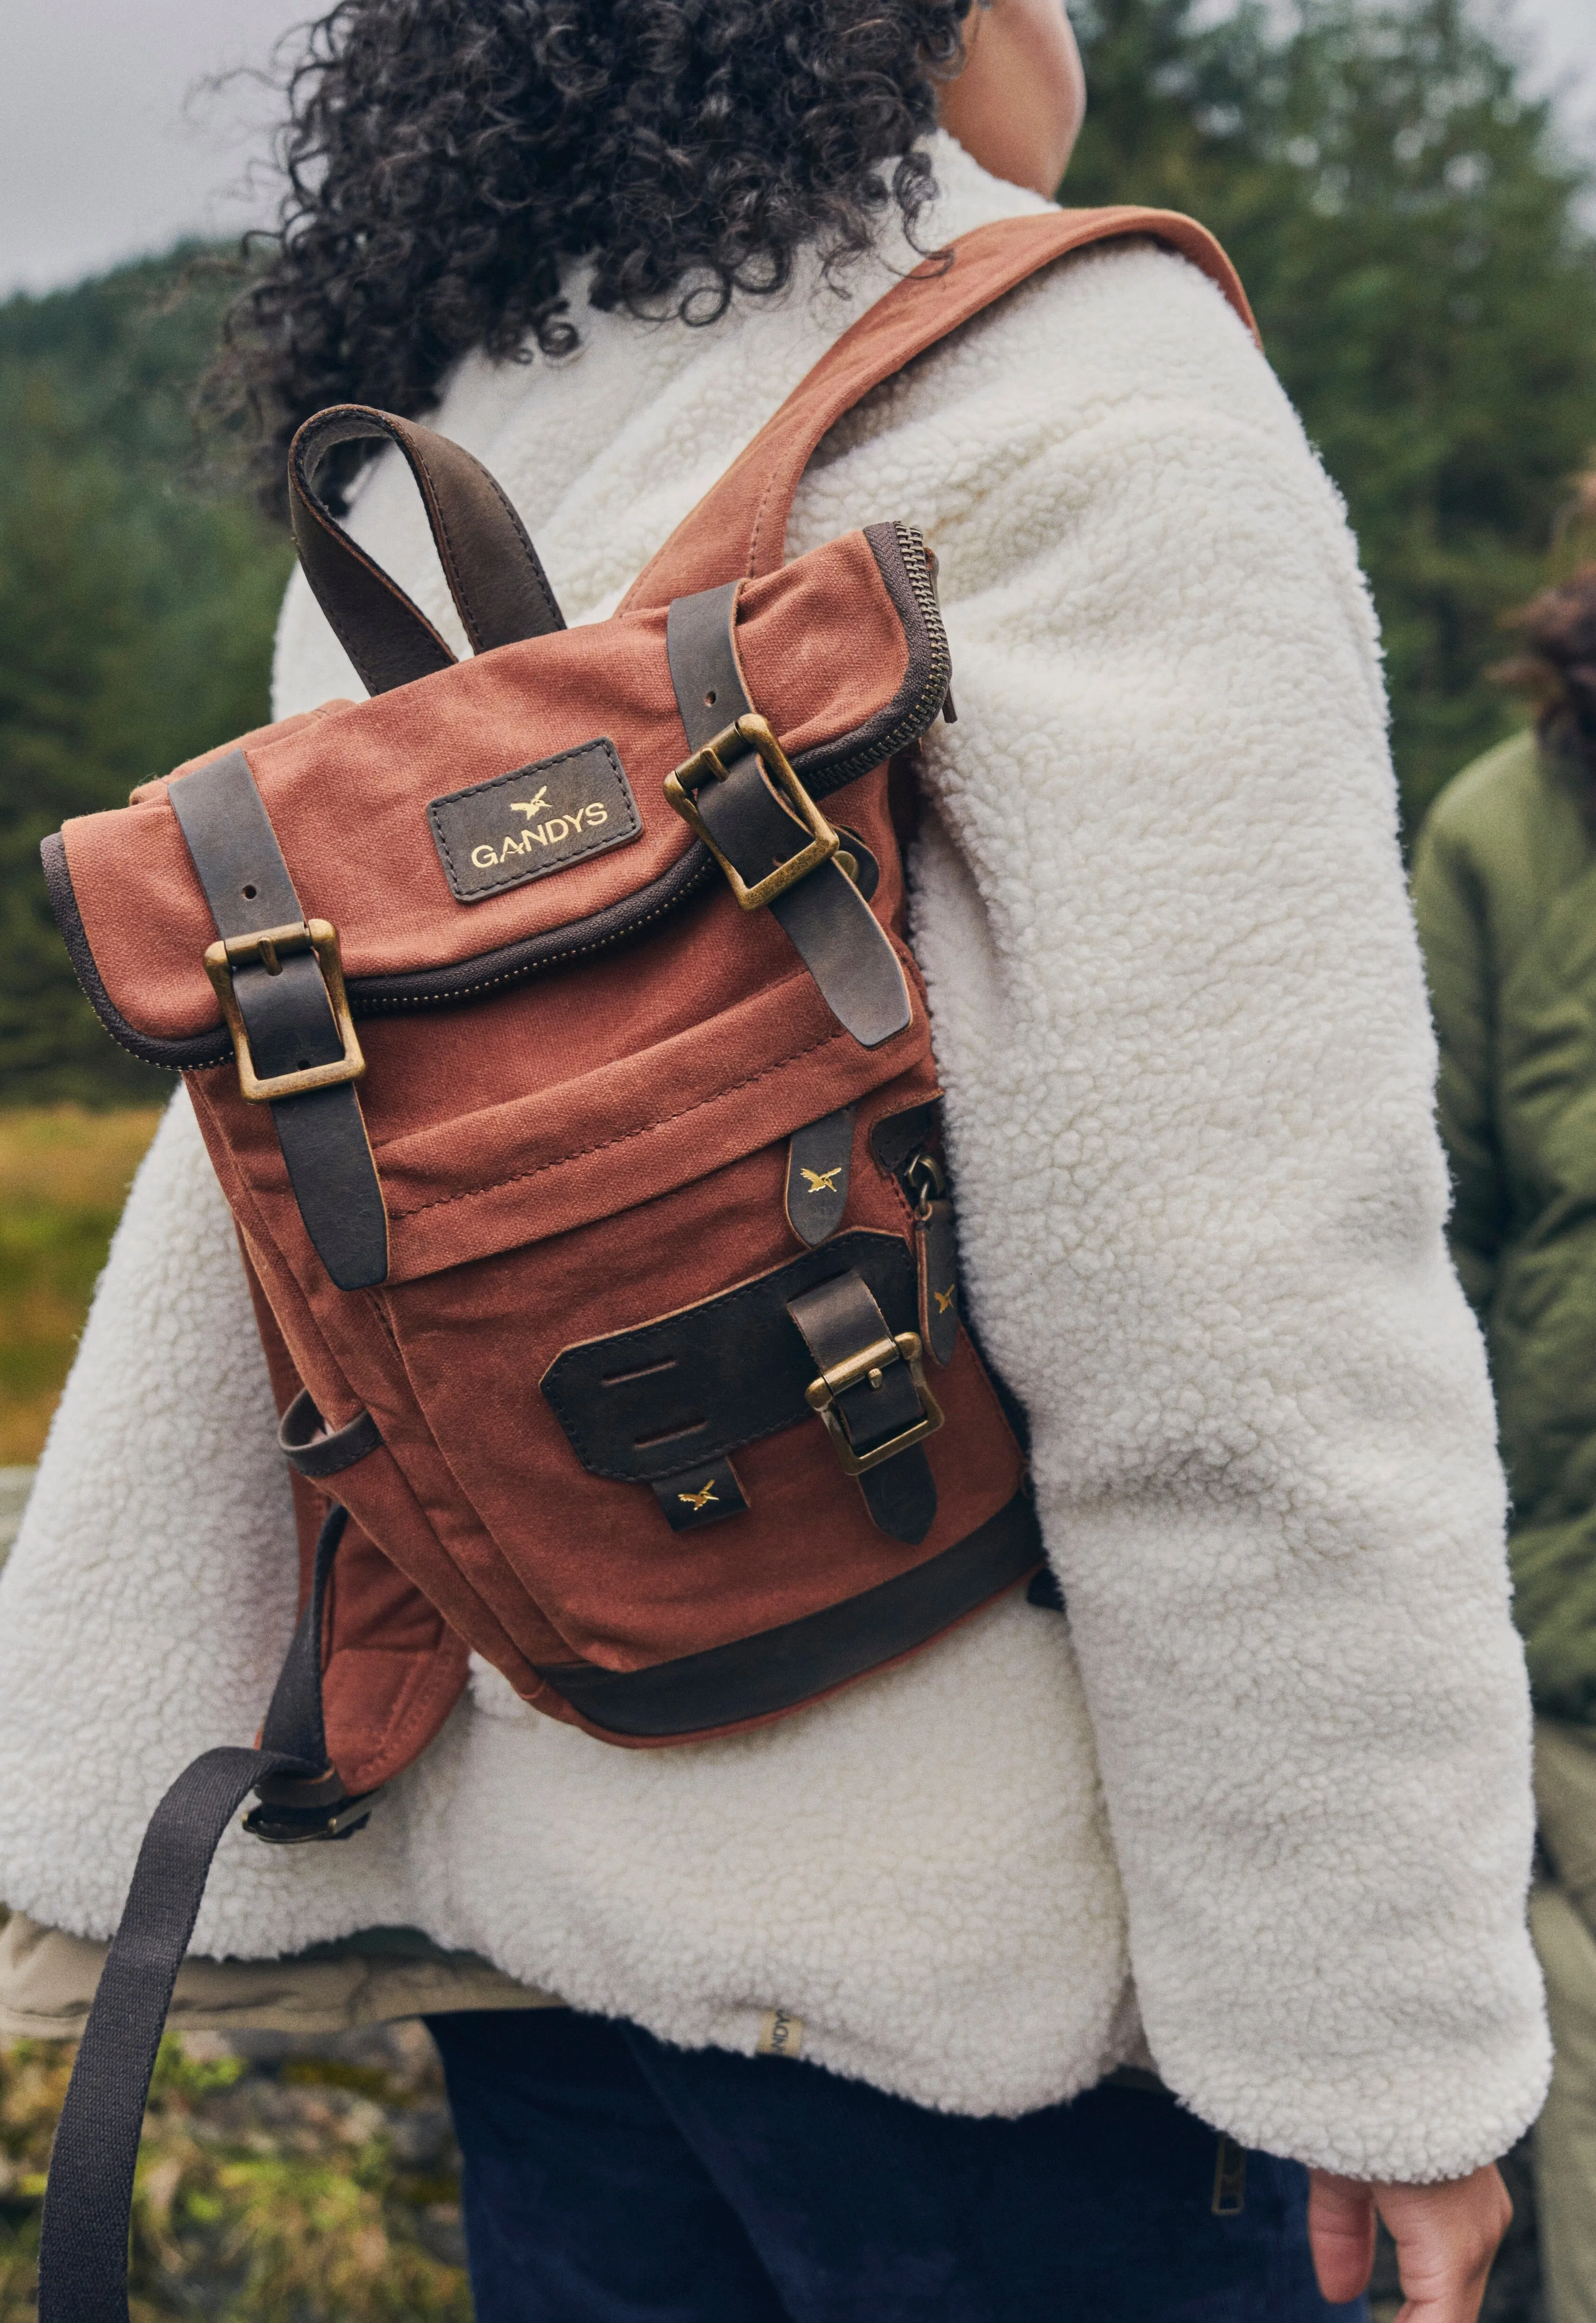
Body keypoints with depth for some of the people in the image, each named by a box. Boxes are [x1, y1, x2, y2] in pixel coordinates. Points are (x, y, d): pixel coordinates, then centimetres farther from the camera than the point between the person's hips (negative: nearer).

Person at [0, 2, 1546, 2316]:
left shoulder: (405, 503, 8)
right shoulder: (1078, 405, -13)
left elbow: (245, 1207, 6)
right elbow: (1238, 1293, -20)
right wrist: (1384, 2012, -12)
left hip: (536, 1861, 7)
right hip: (976, 1936, -6)